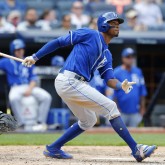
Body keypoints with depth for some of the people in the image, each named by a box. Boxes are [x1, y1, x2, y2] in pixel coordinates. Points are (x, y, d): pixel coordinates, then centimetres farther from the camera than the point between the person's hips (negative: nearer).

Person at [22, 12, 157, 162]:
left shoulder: (107, 55, 21)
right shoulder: (89, 35, -2)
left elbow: (109, 79, 9)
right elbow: (59, 42, -1)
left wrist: (121, 86, -13)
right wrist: (35, 57, -4)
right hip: (69, 81, -10)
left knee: (88, 121, 23)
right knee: (110, 107, -10)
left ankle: (53, 149, 27)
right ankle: (136, 149, -10)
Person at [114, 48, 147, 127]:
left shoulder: (138, 72, 10)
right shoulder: (116, 73, -4)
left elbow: (142, 91, 13)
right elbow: (113, 93, -5)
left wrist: (142, 107, 9)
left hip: (135, 112, 4)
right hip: (122, 112, -4)